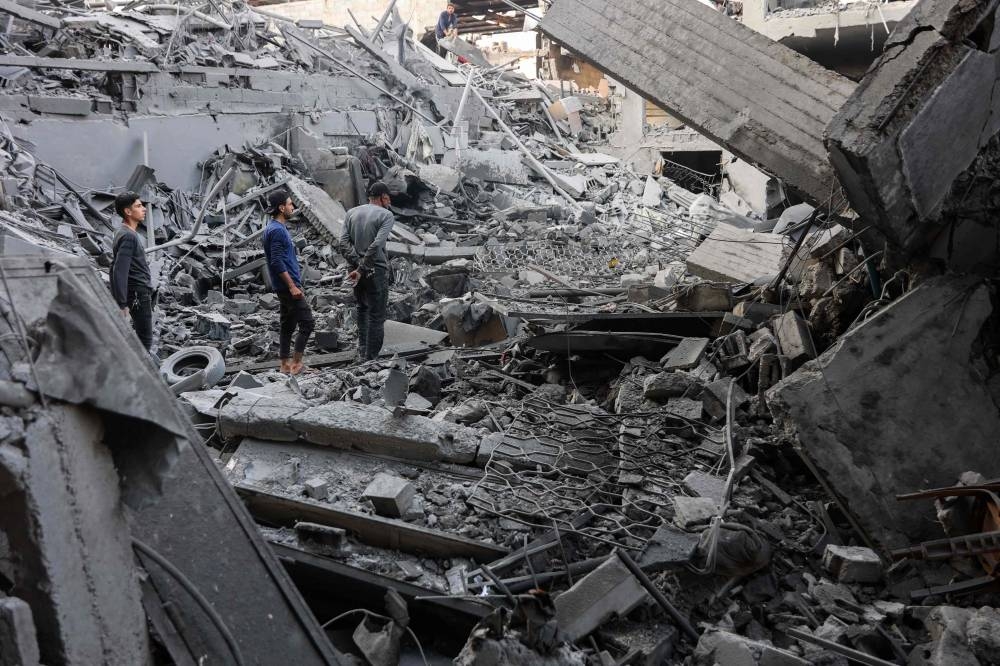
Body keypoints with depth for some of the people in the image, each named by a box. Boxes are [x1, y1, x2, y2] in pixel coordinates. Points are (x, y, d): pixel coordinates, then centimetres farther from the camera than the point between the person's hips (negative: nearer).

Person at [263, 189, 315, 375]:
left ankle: (286, 365, 17)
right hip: (287, 285, -10)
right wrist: (292, 286, -22)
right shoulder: (277, 230, -16)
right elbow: (277, 262, -22)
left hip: (285, 287, 10)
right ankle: (296, 363, -5)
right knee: (307, 323, -8)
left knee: (288, 325, 12)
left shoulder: (279, 228, 16)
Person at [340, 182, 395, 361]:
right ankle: (371, 357, 5)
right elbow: (377, 245, -21)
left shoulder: (352, 213, 8)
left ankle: (362, 350, 27)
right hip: (377, 271, -5)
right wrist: (362, 270, -18)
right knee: (376, 316, 3)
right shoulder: (386, 215, -8)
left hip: (357, 269, 5)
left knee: (362, 308, 25)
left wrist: (358, 265, -8)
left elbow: (344, 242, -4)